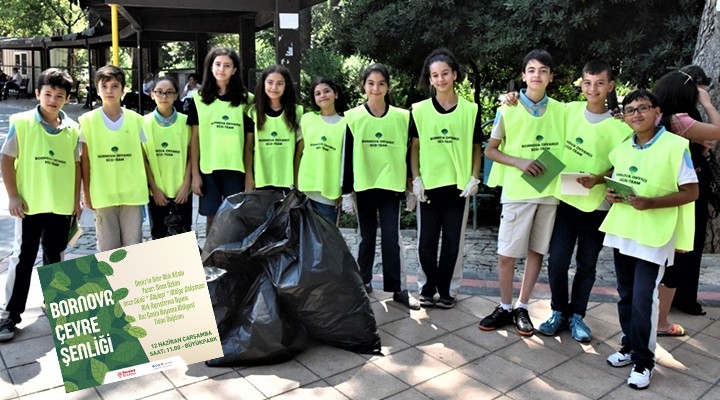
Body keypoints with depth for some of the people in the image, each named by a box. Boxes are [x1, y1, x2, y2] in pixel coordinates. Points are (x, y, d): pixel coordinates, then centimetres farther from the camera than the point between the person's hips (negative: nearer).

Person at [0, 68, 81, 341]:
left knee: (55, 258, 16)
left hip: (62, 205, 3)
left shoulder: (72, 129, 3)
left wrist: (76, 199, 8)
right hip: (30, 204, -3)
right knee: (22, 259, 2)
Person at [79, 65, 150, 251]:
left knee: (133, 246, 5)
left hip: (133, 193, 1)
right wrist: (86, 193, 2)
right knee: (108, 248, 7)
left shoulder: (136, 119, 3)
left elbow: (142, 157, 8)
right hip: (103, 194, -1)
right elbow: (85, 160, 3)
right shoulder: (88, 120, 0)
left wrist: (153, 186, 8)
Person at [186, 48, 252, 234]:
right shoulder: (199, 99, 4)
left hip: (236, 168, 0)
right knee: (212, 218, 7)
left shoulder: (244, 99, 4)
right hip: (208, 168, 0)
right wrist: (195, 173, 0)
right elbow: (195, 138, 4)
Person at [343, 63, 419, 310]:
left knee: (391, 237, -1)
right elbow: (347, 156, 1)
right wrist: (346, 190, -3)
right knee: (367, 236, 10)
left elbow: (409, 152, 6)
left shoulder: (402, 117, 3)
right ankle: (364, 281, 25)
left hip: (391, 185, 0)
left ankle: (398, 288, 6)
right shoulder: (353, 117, 0)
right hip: (364, 186, 0)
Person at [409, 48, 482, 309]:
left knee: (452, 243, 6)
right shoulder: (419, 110, 2)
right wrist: (416, 179, -3)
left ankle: (443, 290, 20)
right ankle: (429, 287, 21)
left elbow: (476, 148, 6)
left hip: (458, 186, 0)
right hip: (429, 185, 0)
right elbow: (414, 147, 5)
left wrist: (474, 179, -3)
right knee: (426, 241, 4)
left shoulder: (470, 110, 2)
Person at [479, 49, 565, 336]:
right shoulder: (508, 110, -3)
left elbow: (566, 147, 13)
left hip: (550, 191, 2)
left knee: (537, 251, 8)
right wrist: (519, 162, -15)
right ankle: (505, 308, 18)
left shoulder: (560, 110, 4)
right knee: (506, 254, 0)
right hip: (517, 191, -2)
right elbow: (490, 150, 1)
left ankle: (522, 308, 21)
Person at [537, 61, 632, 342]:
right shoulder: (569, 110, -1)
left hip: (596, 206, -1)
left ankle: (577, 315, 28)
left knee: (587, 265, 10)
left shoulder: (620, 126, -8)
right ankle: (559, 312, 22)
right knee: (557, 262, 0)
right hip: (564, 200, 1)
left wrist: (599, 179, -23)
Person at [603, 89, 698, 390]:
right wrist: (611, 194, -4)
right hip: (622, 231, 6)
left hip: (654, 236, -6)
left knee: (643, 300, -5)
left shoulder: (675, 146, -10)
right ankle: (629, 347, 31)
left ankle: (643, 361, 10)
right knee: (625, 296, 14)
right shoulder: (621, 148, 8)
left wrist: (651, 203, -23)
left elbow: (691, 192, -10)